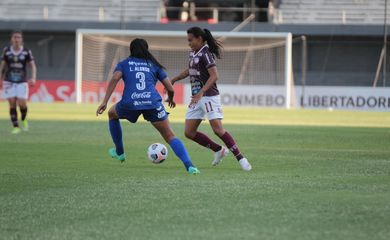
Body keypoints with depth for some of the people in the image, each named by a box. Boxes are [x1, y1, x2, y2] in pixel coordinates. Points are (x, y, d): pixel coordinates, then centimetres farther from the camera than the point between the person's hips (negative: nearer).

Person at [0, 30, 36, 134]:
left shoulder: (27, 52, -3)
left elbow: (33, 66, -1)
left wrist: (33, 78, -16)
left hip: (22, 82, -1)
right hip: (9, 82, 1)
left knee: (22, 104, -8)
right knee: (12, 104, -5)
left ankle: (24, 119, 24)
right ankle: (16, 127, 3)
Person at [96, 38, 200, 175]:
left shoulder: (124, 64, 21)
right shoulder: (154, 65, 24)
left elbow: (115, 79, 0)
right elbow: (170, 89, 18)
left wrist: (104, 102, -5)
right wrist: (170, 100, 41)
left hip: (130, 103, 0)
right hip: (153, 103, 0)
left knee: (112, 114, 34)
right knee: (170, 137, 6)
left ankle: (119, 152, 39)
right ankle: (189, 166, -14)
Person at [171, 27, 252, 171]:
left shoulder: (205, 54, -14)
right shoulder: (194, 54, 12)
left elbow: (214, 76, -24)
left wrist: (201, 92, -32)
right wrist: (174, 80, 27)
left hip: (209, 96, -9)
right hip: (197, 98, 9)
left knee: (218, 129, -17)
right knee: (189, 132, 3)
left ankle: (240, 158, -10)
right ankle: (219, 150, 16)